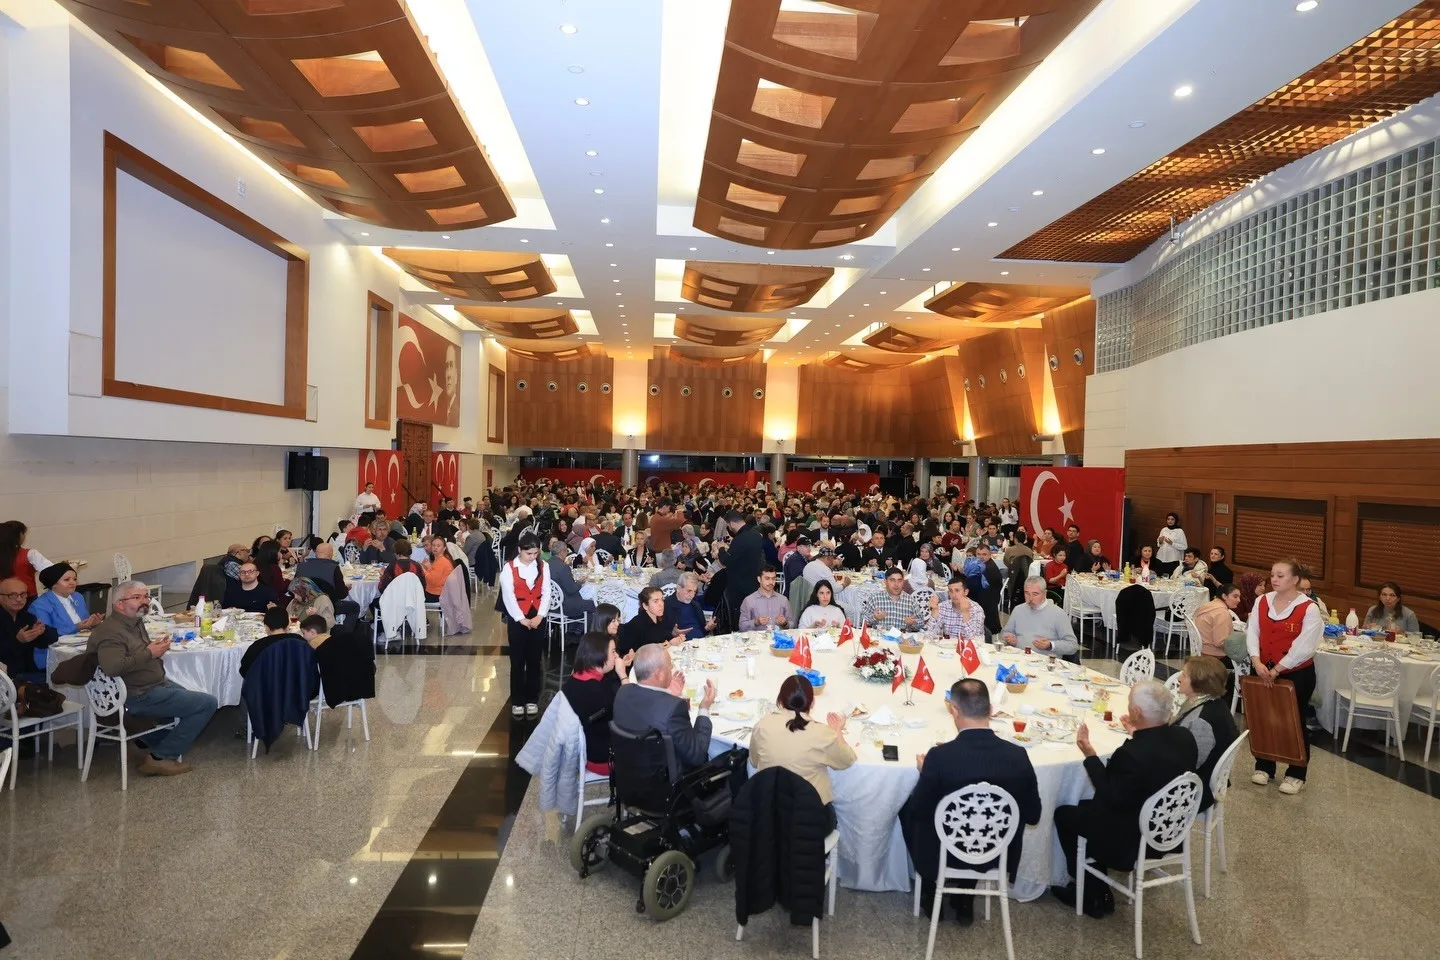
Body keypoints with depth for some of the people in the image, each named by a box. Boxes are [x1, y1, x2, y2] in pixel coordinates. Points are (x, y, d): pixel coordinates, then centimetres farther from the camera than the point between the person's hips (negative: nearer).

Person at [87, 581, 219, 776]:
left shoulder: (136, 622, 9)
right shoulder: (111, 631, -20)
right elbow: (111, 666, -37)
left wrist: (157, 648, 7)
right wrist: (149, 653, -24)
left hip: (155, 684, 11)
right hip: (136, 697, -11)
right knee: (207, 704, -13)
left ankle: (155, 744, 26)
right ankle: (160, 758, -4)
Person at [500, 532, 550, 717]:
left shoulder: (543, 567, 1)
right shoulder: (509, 568, -7)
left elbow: (546, 592, 0)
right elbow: (508, 596, -11)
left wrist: (539, 616, -10)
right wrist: (521, 619, -15)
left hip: (538, 618, 2)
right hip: (517, 619, -2)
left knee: (534, 660, 8)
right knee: (517, 661, 4)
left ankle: (532, 698, 19)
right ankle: (517, 700, 14)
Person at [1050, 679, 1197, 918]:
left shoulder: (1132, 754, -35)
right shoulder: (1184, 737, -11)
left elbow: (1112, 798, -22)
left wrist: (1089, 754, -19)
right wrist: (1138, 734, 14)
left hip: (1133, 841, -8)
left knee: (1064, 814, 12)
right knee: (1088, 806, 24)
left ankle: (1093, 896, 26)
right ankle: (1096, 890, 31)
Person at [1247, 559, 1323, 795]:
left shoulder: (1309, 609, -14)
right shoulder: (1262, 601, 0)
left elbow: (1303, 647, -18)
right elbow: (1252, 632, -3)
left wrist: (1277, 670, -18)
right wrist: (1256, 662, -17)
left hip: (1296, 674, -4)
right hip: (1262, 671, 4)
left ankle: (1296, 774, 25)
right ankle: (1263, 766, 31)